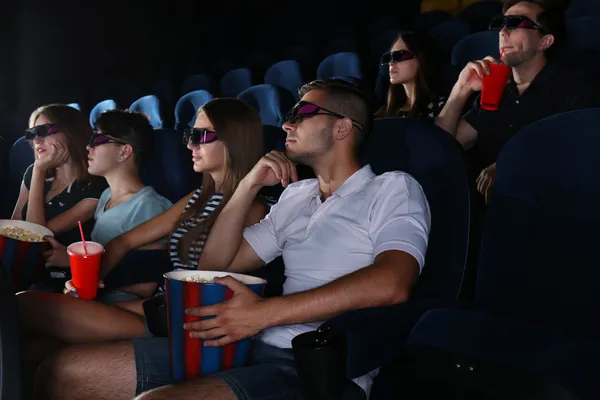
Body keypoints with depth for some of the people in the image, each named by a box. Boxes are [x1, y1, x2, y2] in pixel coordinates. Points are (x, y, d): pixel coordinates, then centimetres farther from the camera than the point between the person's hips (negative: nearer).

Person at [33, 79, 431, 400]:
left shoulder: (392, 188, 2)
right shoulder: (296, 195, 22)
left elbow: (391, 283, -19)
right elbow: (215, 265, 20)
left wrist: (264, 312, -20)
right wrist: (249, 185, 7)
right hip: (253, 346, 7)